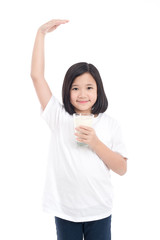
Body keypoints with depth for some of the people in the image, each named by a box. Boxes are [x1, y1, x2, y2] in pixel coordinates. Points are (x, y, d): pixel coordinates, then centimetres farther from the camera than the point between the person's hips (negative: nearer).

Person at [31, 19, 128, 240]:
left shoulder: (109, 124, -2)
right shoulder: (59, 117, -3)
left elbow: (122, 169, -4)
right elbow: (37, 75, -8)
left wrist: (95, 143, -18)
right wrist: (41, 33, -9)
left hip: (99, 211, 1)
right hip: (65, 208, 0)